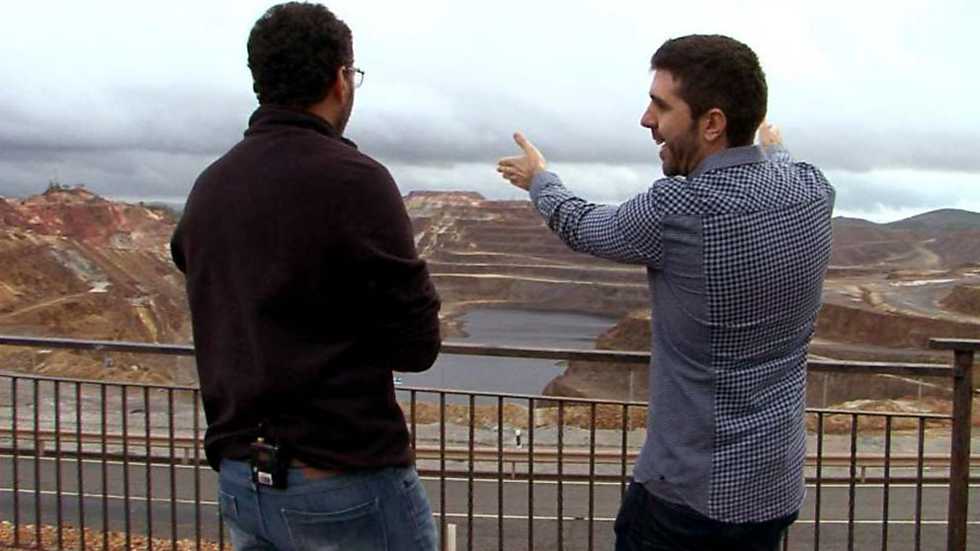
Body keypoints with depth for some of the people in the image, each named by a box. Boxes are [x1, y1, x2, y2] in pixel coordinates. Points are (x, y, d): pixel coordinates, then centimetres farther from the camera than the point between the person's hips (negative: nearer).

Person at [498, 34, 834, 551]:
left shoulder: (678, 210, -24)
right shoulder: (813, 192, -6)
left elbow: (581, 228, -3)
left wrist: (540, 179, 17)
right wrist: (775, 148, 43)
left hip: (689, 489, -6)